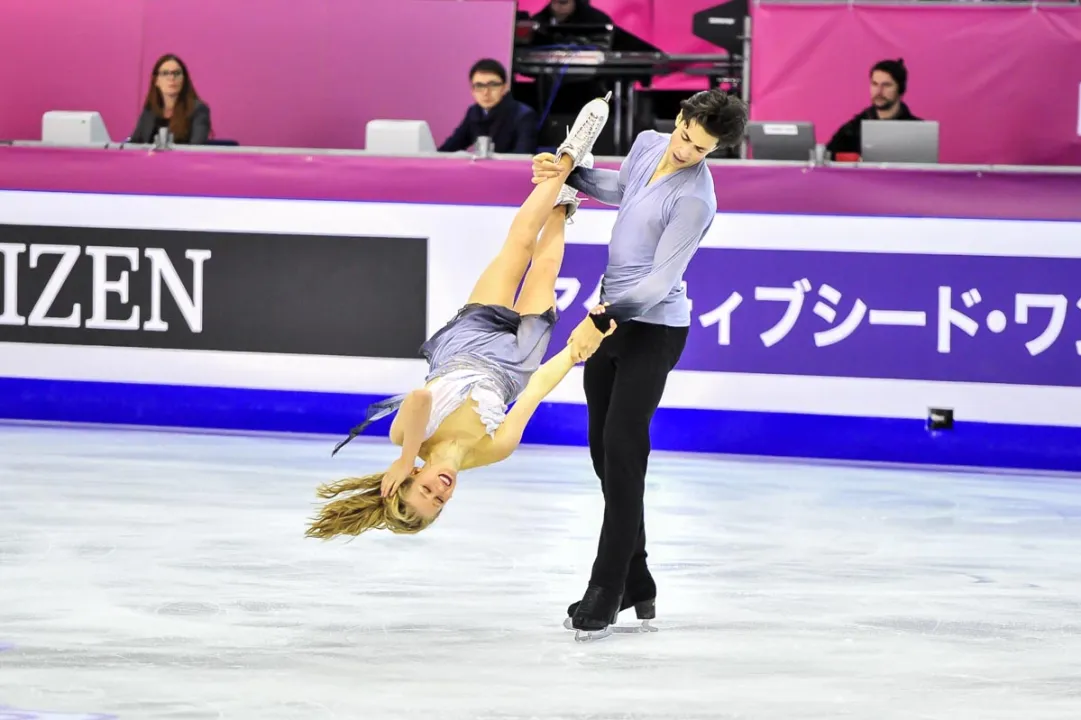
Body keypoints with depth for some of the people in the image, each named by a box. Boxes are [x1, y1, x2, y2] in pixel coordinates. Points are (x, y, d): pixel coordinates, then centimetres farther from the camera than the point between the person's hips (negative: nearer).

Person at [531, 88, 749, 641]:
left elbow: (660, 281, -24)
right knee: (604, 451, 9)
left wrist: (601, 322, -31)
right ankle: (636, 584, 18)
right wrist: (569, 176, 14)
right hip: (611, 316, 8)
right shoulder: (648, 145, 2)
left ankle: (605, 595, -9)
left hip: (653, 329, -8)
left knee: (622, 451, -12)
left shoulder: (695, 199, -22)